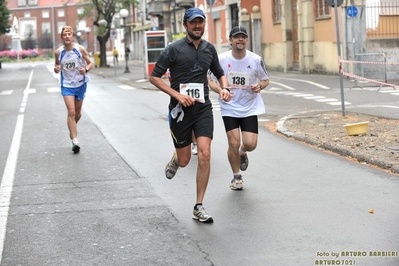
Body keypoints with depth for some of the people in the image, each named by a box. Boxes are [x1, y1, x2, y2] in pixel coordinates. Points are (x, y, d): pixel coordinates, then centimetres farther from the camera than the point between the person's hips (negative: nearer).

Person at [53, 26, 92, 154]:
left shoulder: (80, 49, -9)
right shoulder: (58, 52, -5)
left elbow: (90, 63, -1)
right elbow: (57, 65, 9)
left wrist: (86, 69, -22)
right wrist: (56, 69, -14)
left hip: (80, 84, 1)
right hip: (66, 85, -1)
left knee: (77, 113, 13)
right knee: (71, 112, -15)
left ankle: (72, 129, 44)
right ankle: (75, 140, -15)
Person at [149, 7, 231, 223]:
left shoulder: (209, 49, 5)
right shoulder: (174, 49, -7)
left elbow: (219, 73, 21)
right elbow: (154, 77, -6)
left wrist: (224, 88, -1)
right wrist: (177, 95, -17)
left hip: (203, 108, 2)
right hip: (180, 109, -2)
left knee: (205, 155, -13)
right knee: (184, 160, 6)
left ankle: (199, 207, -2)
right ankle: (175, 160, 47)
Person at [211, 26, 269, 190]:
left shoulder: (256, 60, -6)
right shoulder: (221, 59, -8)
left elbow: (265, 80, 8)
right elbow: (211, 80, 2)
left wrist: (260, 86, -15)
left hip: (250, 108, 1)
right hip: (229, 108, 0)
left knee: (250, 144, -9)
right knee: (233, 143, -6)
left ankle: (243, 153, 32)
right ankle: (236, 176, 19)